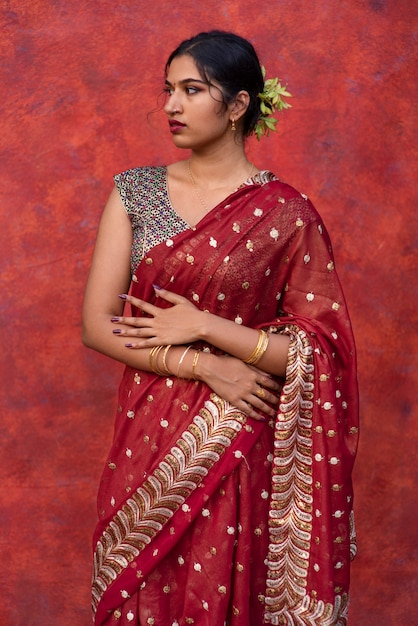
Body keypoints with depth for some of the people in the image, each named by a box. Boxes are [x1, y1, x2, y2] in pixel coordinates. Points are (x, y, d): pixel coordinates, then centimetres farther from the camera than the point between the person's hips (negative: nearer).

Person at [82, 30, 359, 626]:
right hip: (148, 440, 3)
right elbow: (97, 324, -3)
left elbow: (322, 351, -8)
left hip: (239, 451, -3)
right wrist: (203, 366, -14)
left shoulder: (286, 214, -7)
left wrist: (205, 326, -15)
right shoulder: (135, 191, 2)